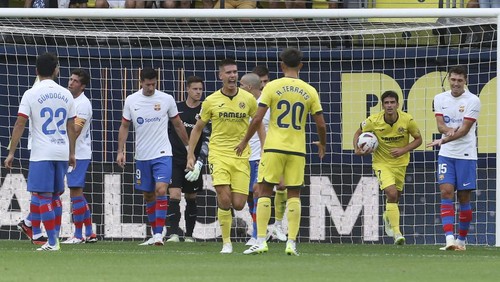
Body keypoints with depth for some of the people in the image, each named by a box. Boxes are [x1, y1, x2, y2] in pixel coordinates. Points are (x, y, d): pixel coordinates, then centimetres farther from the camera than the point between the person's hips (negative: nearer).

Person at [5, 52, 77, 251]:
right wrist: (72, 154, 20)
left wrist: (11, 153, -4)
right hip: (62, 152, 4)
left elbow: (20, 125, -8)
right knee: (55, 196, 15)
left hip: (41, 153, -4)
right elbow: (71, 127, 11)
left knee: (43, 196, -3)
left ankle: (53, 241, -8)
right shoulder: (66, 95, 6)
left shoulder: (31, 94, -6)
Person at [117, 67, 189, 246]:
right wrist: (120, 151, 4)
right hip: (142, 156, 3)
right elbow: (124, 127, 10)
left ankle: (159, 234, -20)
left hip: (162, 154, -3)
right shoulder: (131, 101, 2)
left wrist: (188, 147, 14)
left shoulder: (166, 100, -1)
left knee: (161, 191, -18)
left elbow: (178, 125, 10)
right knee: (148, 196, 9)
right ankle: (155, 234, 22)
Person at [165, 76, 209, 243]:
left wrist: (199, 163, -14)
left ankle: (189, 235, 18)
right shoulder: (176, 109, 4)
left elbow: (207, 141, -5)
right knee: (174, 196, -13)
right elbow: (165, 131, 15)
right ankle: (174, 234, -17)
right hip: (175, 161, 0)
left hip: (193, 162, 0)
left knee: (191, 198, 8)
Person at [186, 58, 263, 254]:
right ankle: (226, 242, -5)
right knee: (224, 199, -17)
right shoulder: (211, 101, -1)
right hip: (218, 153, -2)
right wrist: (190, 155, 4)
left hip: (241, 155, 2)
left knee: (238, 205, -4)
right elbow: (197, 129, 9)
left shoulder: (248, 99, 2)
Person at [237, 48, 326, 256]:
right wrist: (322, 144, 23)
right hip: (297, 150, 2)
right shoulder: (309, 91, 3)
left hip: (274, 147, -2)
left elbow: (257, 119, -7)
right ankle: (291, 243, 1)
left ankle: (261, 241, -3)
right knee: (294, 195, 7)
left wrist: (245, 141, 6)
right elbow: (321, 124, 4)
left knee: (264, 192, 4)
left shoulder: (272, 87, -4)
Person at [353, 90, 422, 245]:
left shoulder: (407, 120, -16)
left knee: (395, 196, 16)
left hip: (400, 162, 3)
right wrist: (357, 150, -16)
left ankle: (388, 217, 52)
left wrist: (403, 150, -18)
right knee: (392, 193, -22)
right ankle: (396, 233, -19)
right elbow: (358, 133, 1)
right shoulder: (374, 121, -18)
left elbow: (418, 139, -3)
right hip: (381, 163, -3)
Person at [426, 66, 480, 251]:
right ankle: (449, 238, -19)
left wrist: (444, 140, -23)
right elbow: (440, 125, 0)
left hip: (466, 154, -3)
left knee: (464, 197, 2)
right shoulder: (440, 99, 6)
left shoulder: (473, 101, -7)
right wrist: (450, 130, -22)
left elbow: (464, 129, -13)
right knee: (446, 192, -12)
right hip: (446, 154, 3)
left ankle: (461, 240, 14)